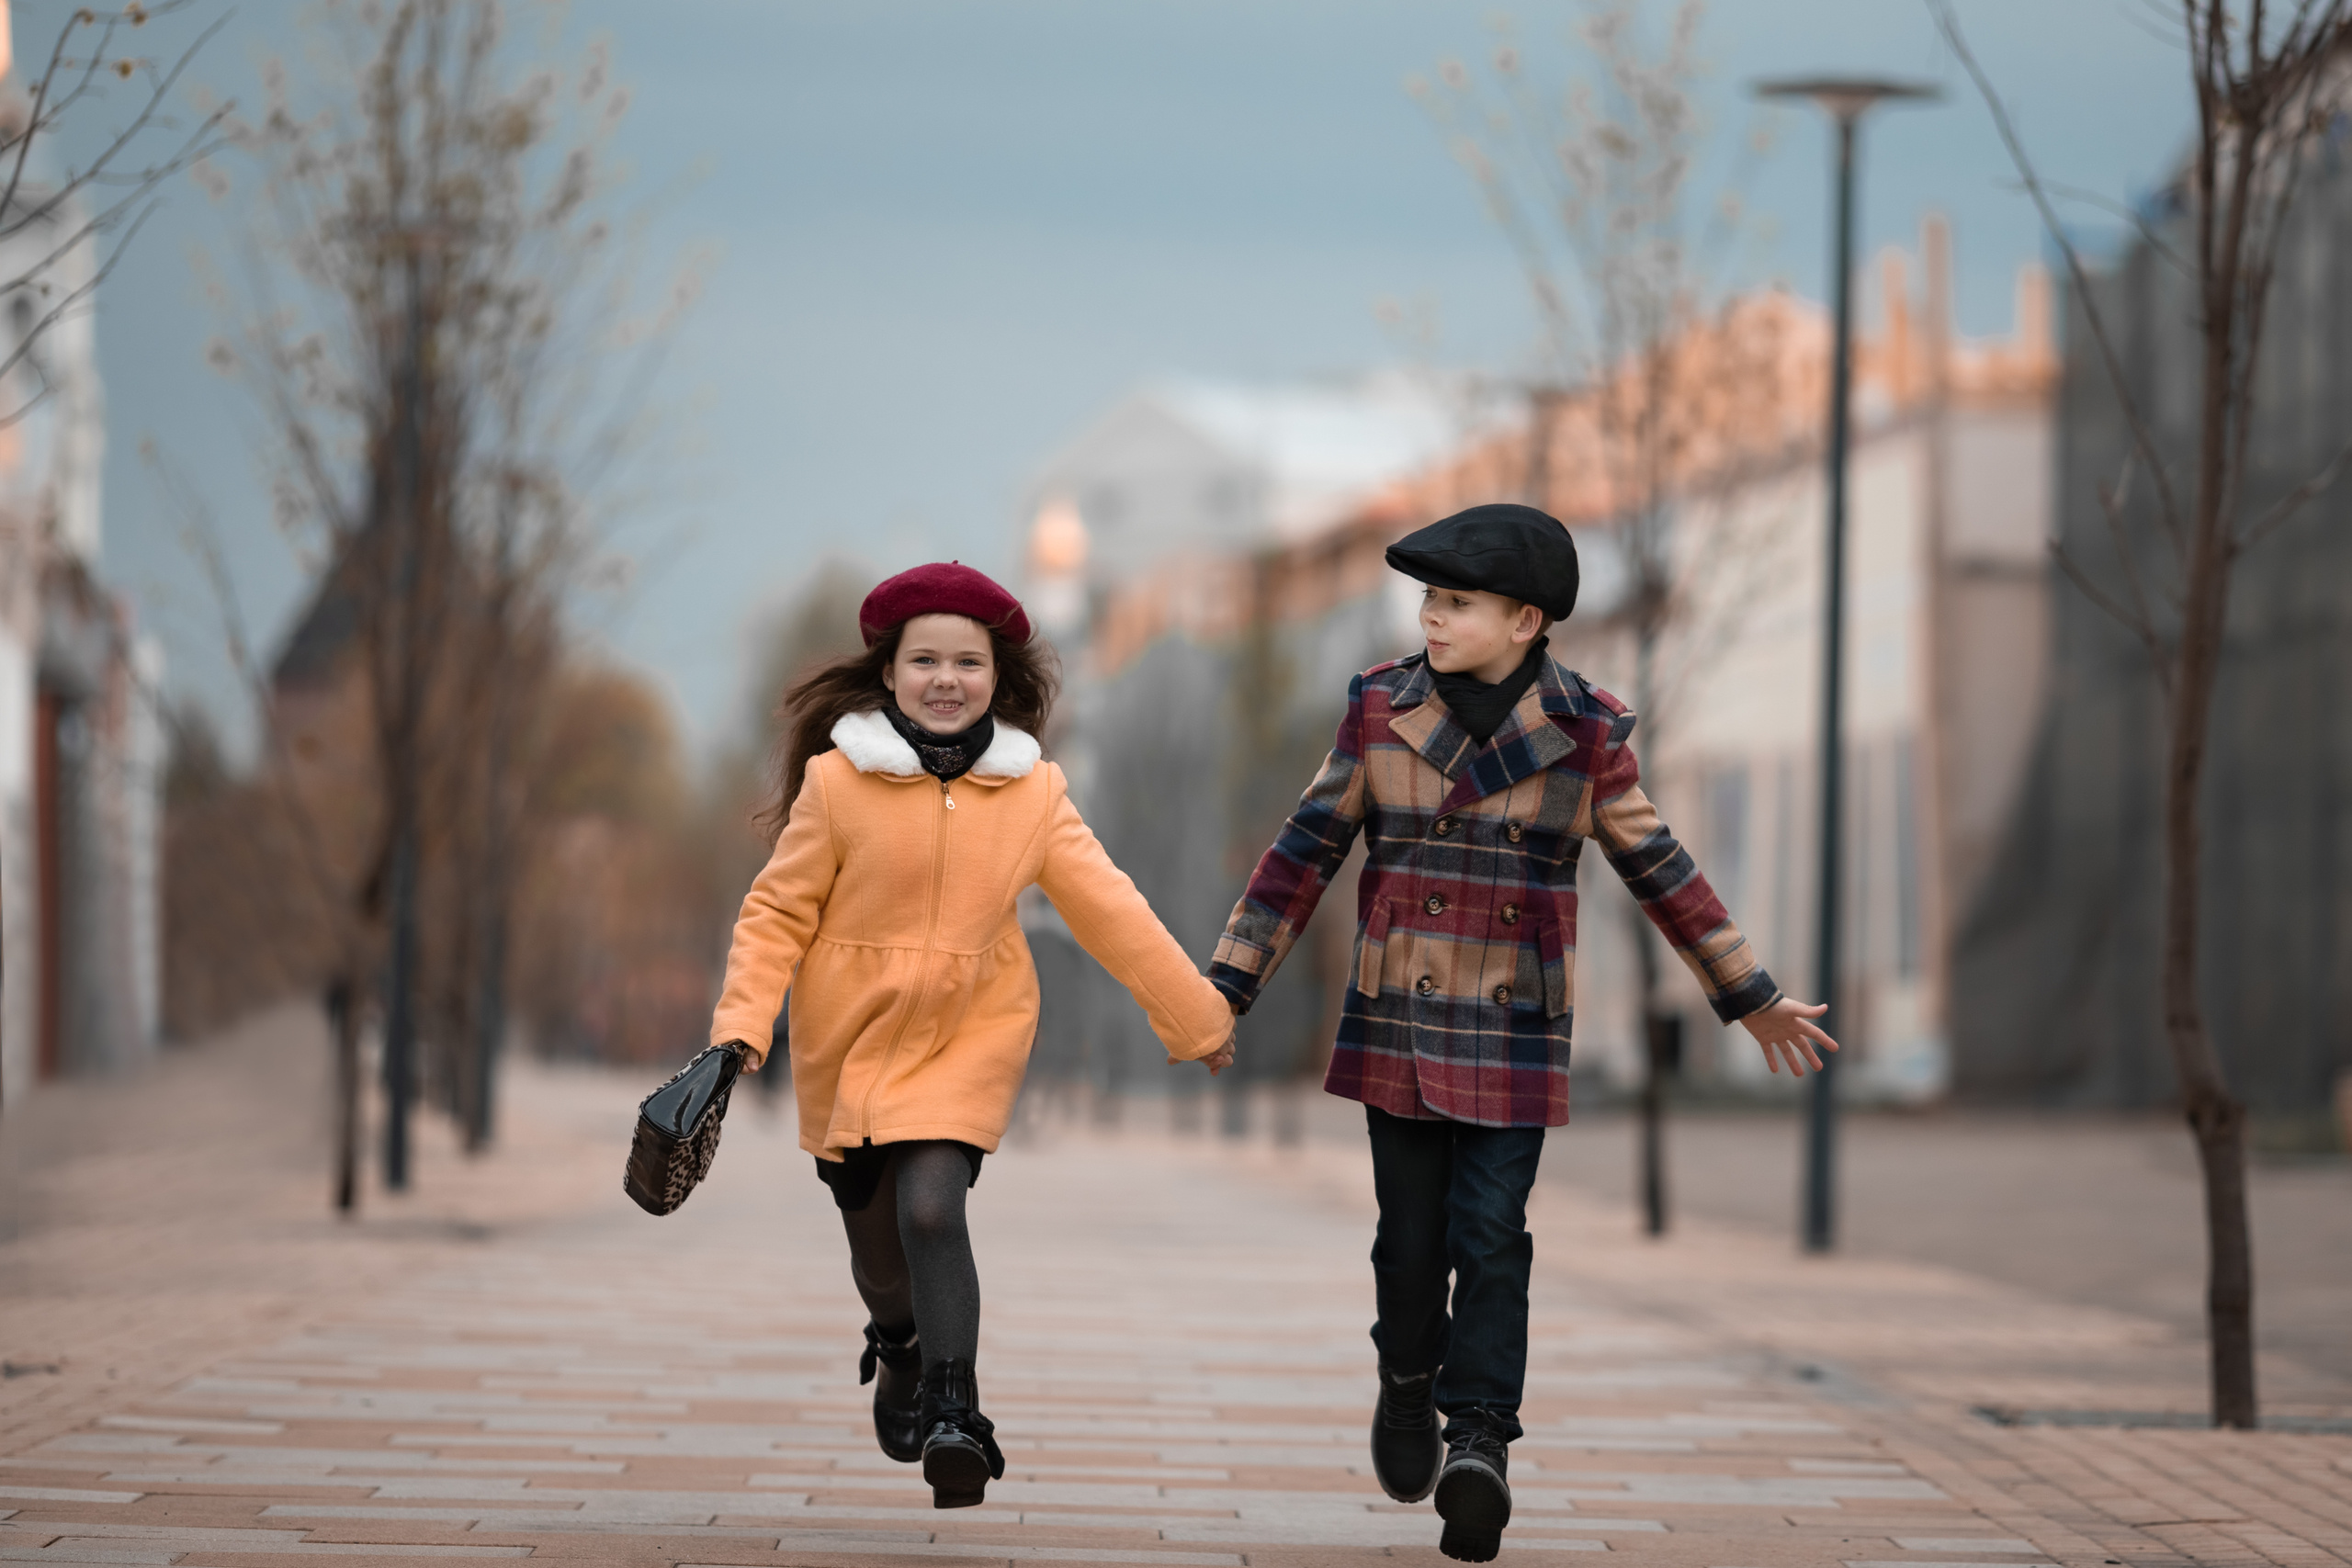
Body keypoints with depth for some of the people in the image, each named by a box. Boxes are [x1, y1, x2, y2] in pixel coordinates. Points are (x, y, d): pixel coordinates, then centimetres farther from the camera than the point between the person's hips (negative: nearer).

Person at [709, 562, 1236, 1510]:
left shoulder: (1032, 792, -3)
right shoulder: (837, 781, -8)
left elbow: (1107, 908, 2)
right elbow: (779, 910, -3)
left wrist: (1195, 1016, 4)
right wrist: (742, 1025, -13)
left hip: (970, 1038, -1)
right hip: (849, 1038, 1)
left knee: (932, 1208, -21)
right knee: (876, 1242, 11)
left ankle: (953, 1419, -20)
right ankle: (900, 1351, 44)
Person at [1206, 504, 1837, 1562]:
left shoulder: (1584, 731, -3)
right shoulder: (1381, 711, -1)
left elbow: (1657, 869, 7)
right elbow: (1307, 850, 4)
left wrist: (1750, 996, 11)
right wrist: (1228, 985, 1)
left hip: (1516, 1033, -1)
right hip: (1397, 1021, 1)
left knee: (1490, 1234, -10)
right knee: (1411, 1230, 7)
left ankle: (1479, 1442, -12)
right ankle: (1408, 1383, 34)